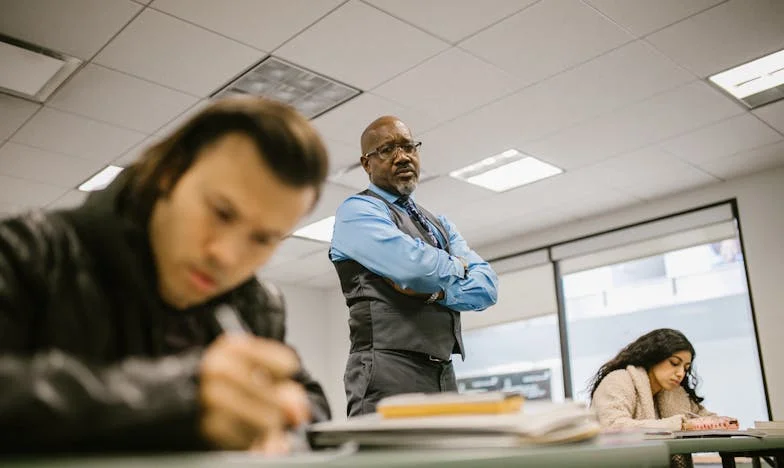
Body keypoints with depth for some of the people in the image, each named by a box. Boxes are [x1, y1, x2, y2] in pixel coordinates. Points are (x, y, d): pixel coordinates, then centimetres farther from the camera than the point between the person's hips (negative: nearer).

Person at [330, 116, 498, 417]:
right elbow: (415, 264, -18)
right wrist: (457, 267, 2)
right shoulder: (357, 210, 0)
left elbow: (487, 287, 8)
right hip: (388, 373, -7)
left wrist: (434, 291, -9)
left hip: (444, 375, 7)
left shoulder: (440, 225, 22)